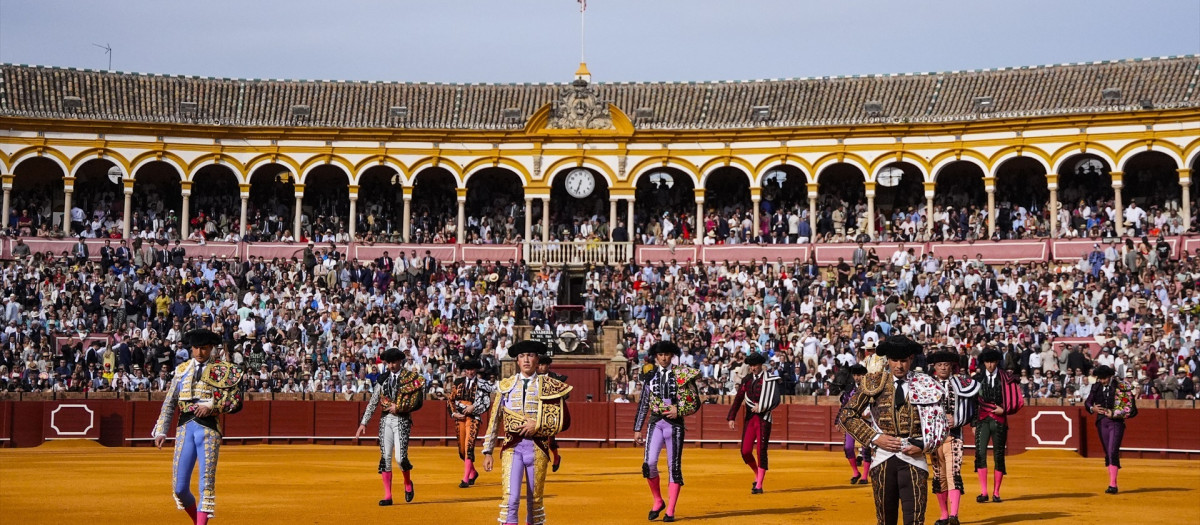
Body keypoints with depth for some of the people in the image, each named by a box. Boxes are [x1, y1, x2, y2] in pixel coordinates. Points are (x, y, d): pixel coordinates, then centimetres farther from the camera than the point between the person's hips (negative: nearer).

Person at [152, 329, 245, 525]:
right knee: (179, 487, 3)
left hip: (209, 428, -3)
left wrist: (212, 406, -12)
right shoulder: (182, 370, 14)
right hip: (185, 427, 3)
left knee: (207, 482, -6)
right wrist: (161, 431, 6)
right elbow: (169, 403, 14)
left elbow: (236, 402, 1)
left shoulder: (224, 370, 4)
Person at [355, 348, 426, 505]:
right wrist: (363, 423, 6)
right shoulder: (383, 379, 10)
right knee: (385, 458, 0)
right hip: (385, 420, 4)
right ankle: (387, 496, 6)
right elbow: (373, 402, 10)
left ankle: (408, 484, 19)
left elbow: (417, 401, -8)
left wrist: (399, 407, -12)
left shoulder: (412, 377, -1)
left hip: (402, 420, -4)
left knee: (400, 457, -12)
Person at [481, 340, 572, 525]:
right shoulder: (506, 385, 7)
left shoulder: (550, 386, 3)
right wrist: (488, 452, 8)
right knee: (510, 498, -12)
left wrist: (538, 426, -11)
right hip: (512, 447, 0)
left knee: (535, 500, 10)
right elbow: (494, 420, 11)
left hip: (537, 447, 0)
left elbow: (564, 422, 2)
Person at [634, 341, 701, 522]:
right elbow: (643, 404, 11)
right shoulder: (650, 377, 7)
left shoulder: (682, 375, 0)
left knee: (674, 466, 2)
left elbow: (696, 403, 2)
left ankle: (670, 511, 9)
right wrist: (637, 429, 9)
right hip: (655, 423, 1)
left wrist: (679, 412, -13)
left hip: (675, 424, -1)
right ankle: (658, 502, 10)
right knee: (649, 463, -13)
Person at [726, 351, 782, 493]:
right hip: (749, 418, 4)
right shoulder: (746, 380, 10)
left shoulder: (770, 380, -4)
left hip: (764, 419, -4)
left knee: (761, 451, -4)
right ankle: (757, 475, 27)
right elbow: (738, 400, 6)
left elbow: (776, 400, -9)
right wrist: (731, 418, -1)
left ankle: (759, 485, 0)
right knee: (745, 451, 1)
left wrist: (761, 407, -17)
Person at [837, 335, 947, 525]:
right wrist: (874, 437, -4)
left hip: (913, 459, -1)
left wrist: (924, 445, -6)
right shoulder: (874, 383, 4)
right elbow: (846, 414, 5)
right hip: (884, 459, 2)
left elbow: (939, 423, 10)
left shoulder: (926, 386, 4)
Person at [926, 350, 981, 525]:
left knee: (953, 473, -16)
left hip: (954, 435, -2)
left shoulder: (959, 383, 2)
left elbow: (971, 409, 1)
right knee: (938, 476, 9)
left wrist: (956, 420, -12)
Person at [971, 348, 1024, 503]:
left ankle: (996, 493, 13)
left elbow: (1017, 401, 4)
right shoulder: (978, 378, 7)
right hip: (982, 420, 0)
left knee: (999, 457, 4)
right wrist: (973, 423, 5)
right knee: (980, 454, -12)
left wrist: (1004, 410, -6)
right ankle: (983, 492, -9)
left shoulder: (1006, 378, 3)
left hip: (999, 421, 0)